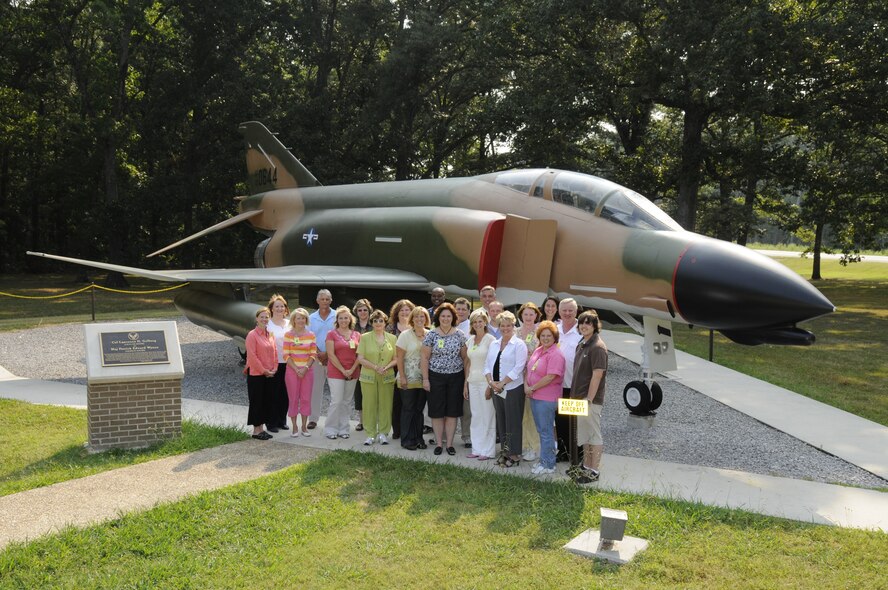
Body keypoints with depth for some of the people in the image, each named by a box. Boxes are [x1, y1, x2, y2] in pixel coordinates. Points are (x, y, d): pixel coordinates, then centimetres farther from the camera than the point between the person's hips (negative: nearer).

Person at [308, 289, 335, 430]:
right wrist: (318, 354, -7)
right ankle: (313, 419, 10)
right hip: (316, 357, 2)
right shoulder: (312, 318, 10)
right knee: (315, 388, 4)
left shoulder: (337, 317, 0)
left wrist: (327, 353, -11)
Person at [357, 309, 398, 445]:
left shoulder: (392, 338, 7)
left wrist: (387, 367, -13)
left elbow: (396, 359, 6)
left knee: (385, 405, 3)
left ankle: (383, 433, 15)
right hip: (368, 377, -1)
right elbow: (360, 359, -2)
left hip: (387, 377, 1)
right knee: (369, 405, 1)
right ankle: (370, 434, 11)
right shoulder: (365, 337, 3)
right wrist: (375, 367, -14)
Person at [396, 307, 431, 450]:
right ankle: (407, 440, 11)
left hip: (423, 378, 3)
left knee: (419, 409, 10)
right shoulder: (405, 335, -4)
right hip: (409, 378, -3)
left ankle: (418, 438, 19)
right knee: (408, 409, 2)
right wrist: (402, 377, -12)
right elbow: (399, 357, -6)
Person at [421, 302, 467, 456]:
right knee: (437, 412, 3)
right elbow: (425, 358, -1)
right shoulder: (431, 335, -2)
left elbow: (465, 358, 5)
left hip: (456, 377, 1)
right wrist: (425, 379, -5)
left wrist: (466, 378, 1)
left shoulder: (459, 335, 2)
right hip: (436, 377, -1)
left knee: (452, 412, 5)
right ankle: (439, 443, 15)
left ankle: (449, 443, 15)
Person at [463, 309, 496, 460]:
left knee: (487, 416, -2)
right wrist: (466, 384, 12)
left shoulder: (490, 340, -7)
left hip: (486, 382, -6)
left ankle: (488, 450, 5)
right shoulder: (470, 340, 12)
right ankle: (477, 449, 16)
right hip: (472, 382, 6)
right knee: (476, 416, 9)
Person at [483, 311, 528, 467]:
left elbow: (518, 368, -15)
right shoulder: (494, 345, 13)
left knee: (513, 422, -1)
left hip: (513, 389, -6)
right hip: (497, 389, 6)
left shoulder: (519, 345, -7)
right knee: (501, 421, 11)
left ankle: (515, 454, 8)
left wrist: (501, 383, -15)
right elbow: (487, 365, 11)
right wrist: (490, 381, -6)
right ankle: (505, 452, 21)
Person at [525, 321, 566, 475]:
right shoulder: (538, 351, 11)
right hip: (534, 396, 9)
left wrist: (532, 388, -15)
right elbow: (529, 369, 15)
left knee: (546, 431, -1)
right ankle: (544, 460, 27)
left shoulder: (555, 354, -17)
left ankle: (548, 465, 8)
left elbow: (550, 377, -23)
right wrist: (526, 385, -2)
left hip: (547, 398, -9)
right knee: (541, 431, 16)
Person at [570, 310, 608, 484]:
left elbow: (597, 375, -20)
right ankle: (586, 466, 30)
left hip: (591, 400, -9)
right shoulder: (581, 344, 12)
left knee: (594, 436, 0)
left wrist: (589, 399, -21)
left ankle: (593, 471, 8)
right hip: (579, 398, 9)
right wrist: (575, 396, 14)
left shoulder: (597, 347, -16)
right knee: (584, 435, 18)